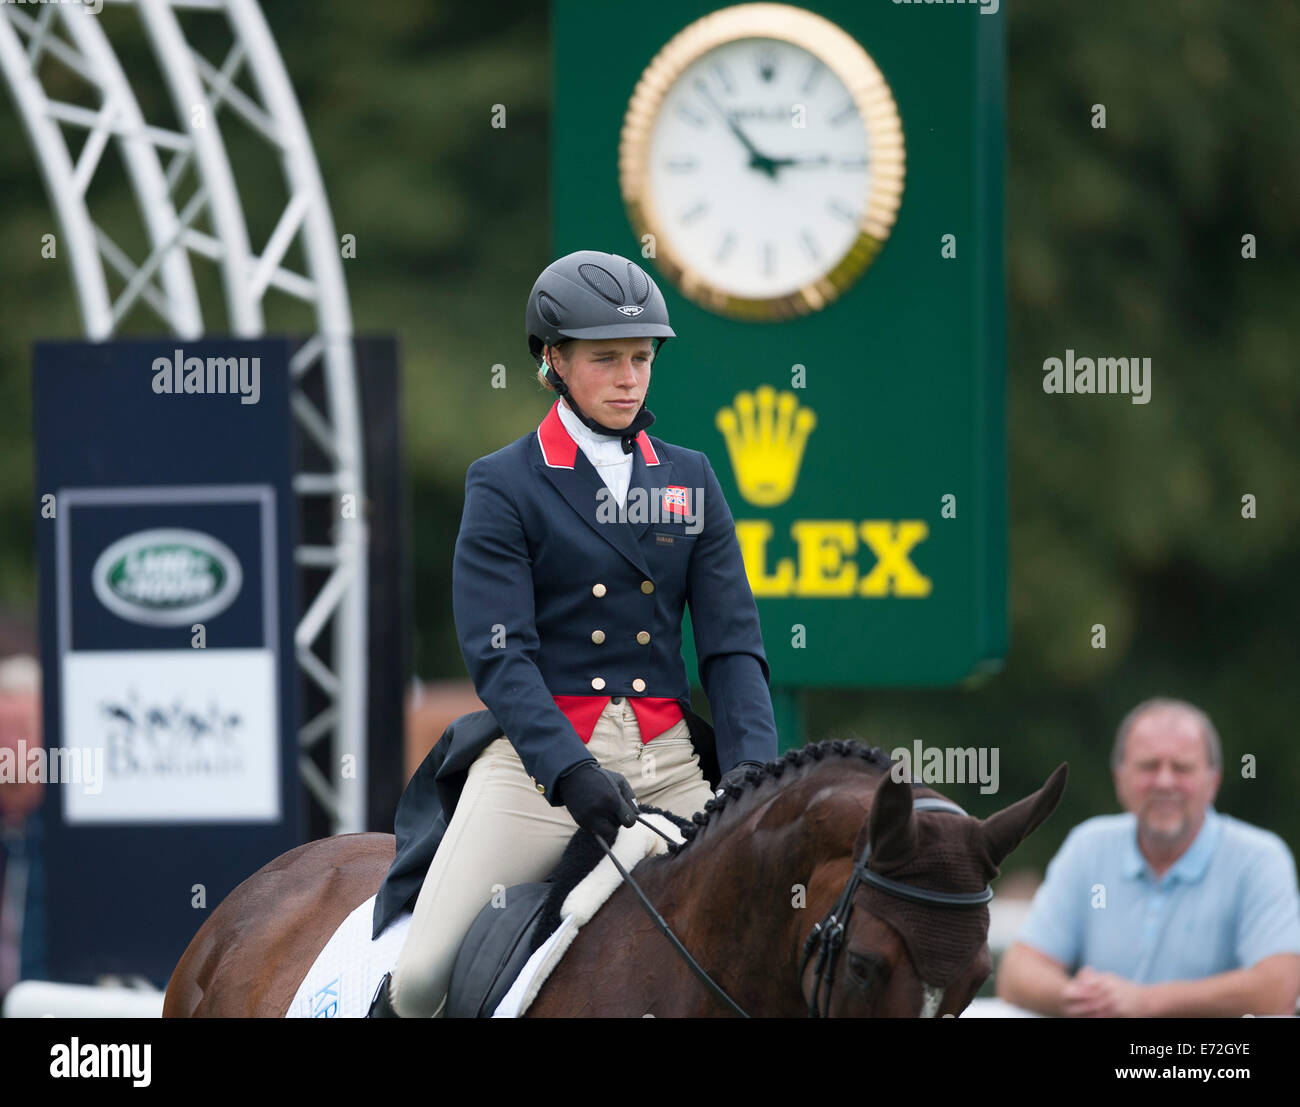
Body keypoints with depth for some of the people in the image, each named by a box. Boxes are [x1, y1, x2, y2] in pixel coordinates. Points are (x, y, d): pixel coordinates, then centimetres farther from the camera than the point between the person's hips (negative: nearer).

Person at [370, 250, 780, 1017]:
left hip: (669, 764, 4)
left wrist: (752, 766, -11)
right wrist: (572, 774, -24)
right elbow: (499, 656, -9)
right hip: (541, 755, -4)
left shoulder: (691, 483, 13)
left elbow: (732, 642, 8)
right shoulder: (505, 487, 1)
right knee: (423, 980, -15)